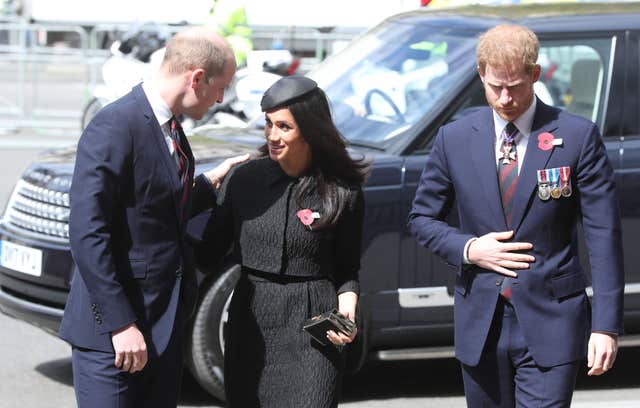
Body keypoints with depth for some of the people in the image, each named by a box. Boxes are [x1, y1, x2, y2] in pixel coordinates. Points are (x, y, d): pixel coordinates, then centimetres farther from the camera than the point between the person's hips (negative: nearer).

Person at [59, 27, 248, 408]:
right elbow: (87, 234, -21)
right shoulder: (116, 127, -17)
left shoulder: (169, 127, 11)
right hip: (112, 329, -9)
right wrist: (121, 325, -22)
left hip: (166, 326, 9)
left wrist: (210, 182, 17)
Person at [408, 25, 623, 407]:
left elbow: (604, 236, -6)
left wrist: (607, 325, -11)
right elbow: (422, 218, 13)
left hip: (550, 322, -3)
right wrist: (467, 249, -8)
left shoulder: (578, 137, -4)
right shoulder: (455, 139, 4)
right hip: (481, 325, 3)